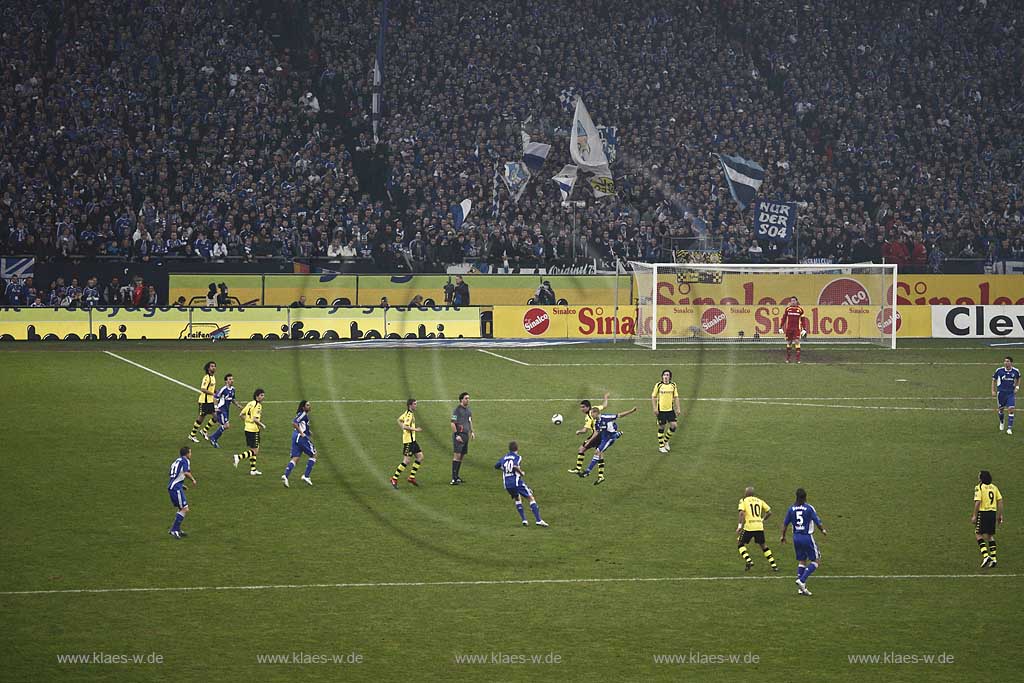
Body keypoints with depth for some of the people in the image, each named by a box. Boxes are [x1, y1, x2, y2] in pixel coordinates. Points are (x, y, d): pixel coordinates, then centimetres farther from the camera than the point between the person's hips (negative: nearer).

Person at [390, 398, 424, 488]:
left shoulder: (410, 413, 12)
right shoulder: (409, 415, -18)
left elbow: (399, 420, 25)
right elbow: (405, 426, -29)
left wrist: (404, 428, 20)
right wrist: (415, 429, -22)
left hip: (412, 440, 10)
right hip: (408, 441, -10)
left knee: (420, 457, 10)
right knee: (406, 461, -8)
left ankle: (411, 477, 14)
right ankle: (394, 479, -1)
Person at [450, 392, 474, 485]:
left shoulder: (468, 410, 14)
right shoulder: (457, 410, -10)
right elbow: (453, 423, -12)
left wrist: (472, 432, 18)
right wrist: (456, 435, -18)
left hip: (466, 435, 8)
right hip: (459, 434, -8)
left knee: (462, 456, 11)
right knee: (457, 455, -12)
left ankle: (456, 476, 19)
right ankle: (454, 478, -14)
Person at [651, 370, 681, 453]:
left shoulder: (673, 385, 3)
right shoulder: (658, 385, -6)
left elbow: (676, 397, 10)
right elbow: (653, 397, -1)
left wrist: (678, 408, 5)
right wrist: (655, 408, -8)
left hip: (670, 409, 3)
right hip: (661, 410, -3)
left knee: (674, 425, -4)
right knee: (661, 428, 2)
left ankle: (666, 440, 20)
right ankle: (661, 446, 15)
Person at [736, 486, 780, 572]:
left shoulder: (743, 501, 4)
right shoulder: (759, 501, 17)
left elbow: (742, 513, -11)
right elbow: (769, 512, 14)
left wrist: (740, 525, -12)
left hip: (749, 527, -4)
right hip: (759, 526, 4)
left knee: (740, 543, 13)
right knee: (763, 545, 19)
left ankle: (748, 560, -6)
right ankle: (774, 565, 14)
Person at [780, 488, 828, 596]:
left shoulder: (791, 508, 1)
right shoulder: (809, 508, -12)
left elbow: (785, 523, 6)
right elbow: (818, 522, -8)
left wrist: (783, 536, 20)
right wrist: (823, 530, 12)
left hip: (796, 537, 5)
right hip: (807, 537, -5)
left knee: (801, 561, 16)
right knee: (816, 561, 6)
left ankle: (801, 588, 12)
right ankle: (802, 581, -9)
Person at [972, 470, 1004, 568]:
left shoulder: (979, 487, -8)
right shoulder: (994, 487, 11)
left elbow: (978, 502, -15)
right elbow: (1000, 501, 9)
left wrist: (974, 515, -11)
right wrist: (1000, 515, 14)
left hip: (983, 512, -6)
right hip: (993, 512, 6)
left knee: (978, 534, 0)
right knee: (990, 536, 14)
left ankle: (985, 556, -15)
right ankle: (993, 559, 10)